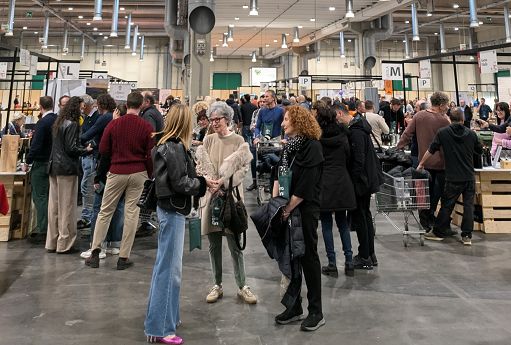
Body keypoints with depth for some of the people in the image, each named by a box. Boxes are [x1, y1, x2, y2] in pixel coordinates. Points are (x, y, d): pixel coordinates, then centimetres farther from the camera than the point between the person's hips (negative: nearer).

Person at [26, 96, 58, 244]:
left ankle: (42, 232, 2)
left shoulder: (42, 123, -16)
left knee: (40, 197, 0)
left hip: (41, 164, -7)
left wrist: (28, 161, -7)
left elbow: (36, 145, -19)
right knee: (51, 196, 15)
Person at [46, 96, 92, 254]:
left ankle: (52, 243, 19)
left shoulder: (58, 123, 14)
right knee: (67, 207, -1)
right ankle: (64, 244, 6)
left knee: (54, 205, 11)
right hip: (67, 169, -8)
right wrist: (86, 150, -2)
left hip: (54, 167, 9)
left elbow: (58, 145, 16)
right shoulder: (72, 124, -12)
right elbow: (71, 148, -17)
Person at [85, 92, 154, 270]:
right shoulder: (146, 127, -5)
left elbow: (103, 150, 1)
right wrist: (149, 175, 9)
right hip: (138, 174, 0)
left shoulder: (113, 124, -1)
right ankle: (123, 257, 9)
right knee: (131, 214, 5)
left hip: (117, 172, 1)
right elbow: (150, 155, -4)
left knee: (105, 212, 12)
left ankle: (95, 252, 12)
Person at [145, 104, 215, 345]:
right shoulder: (175, 148, -17)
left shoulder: (167, 145, 10)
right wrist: (204, 183, -6)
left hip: (169, 207, 10)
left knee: (167, 265, 18)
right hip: (173, 209, -10)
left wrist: (199, 181, 3)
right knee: (169, 267, -2)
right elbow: (180, 183, -19)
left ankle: (166, 316, 32)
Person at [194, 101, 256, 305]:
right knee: (214, 245, 10)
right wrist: (208, 178, -15)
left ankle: (242, 286, 18)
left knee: (235, 245, 2)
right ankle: (217, 285, 25)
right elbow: (200, 164, 4)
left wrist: (223, 181, -19)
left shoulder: (238, 141, -2)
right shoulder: (208, 140, 7)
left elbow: (243, 169, -8)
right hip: (210, 195, 3)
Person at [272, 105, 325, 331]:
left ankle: (316, 312, 18)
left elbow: (305, 186, -19)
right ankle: (294, 307, 27)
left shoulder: (312, 147, -14)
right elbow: (279, 175, 9)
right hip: (287, 209, 7)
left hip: (305, 210, -7)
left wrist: (287, 209, -15)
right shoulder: (289, 145, 10)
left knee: (308, 257, 3)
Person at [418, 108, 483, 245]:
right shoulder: (471, 133, 2)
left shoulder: (443, 133, -4)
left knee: (446, 205, 6)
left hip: (453, 178, -2)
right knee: (469, 205, 7)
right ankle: (467, 236, 11)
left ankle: (438, 232, 16)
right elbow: (480, 151, 15)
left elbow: (431, 150, 0)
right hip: (469, 177, 2)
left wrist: (421, 164, 11)